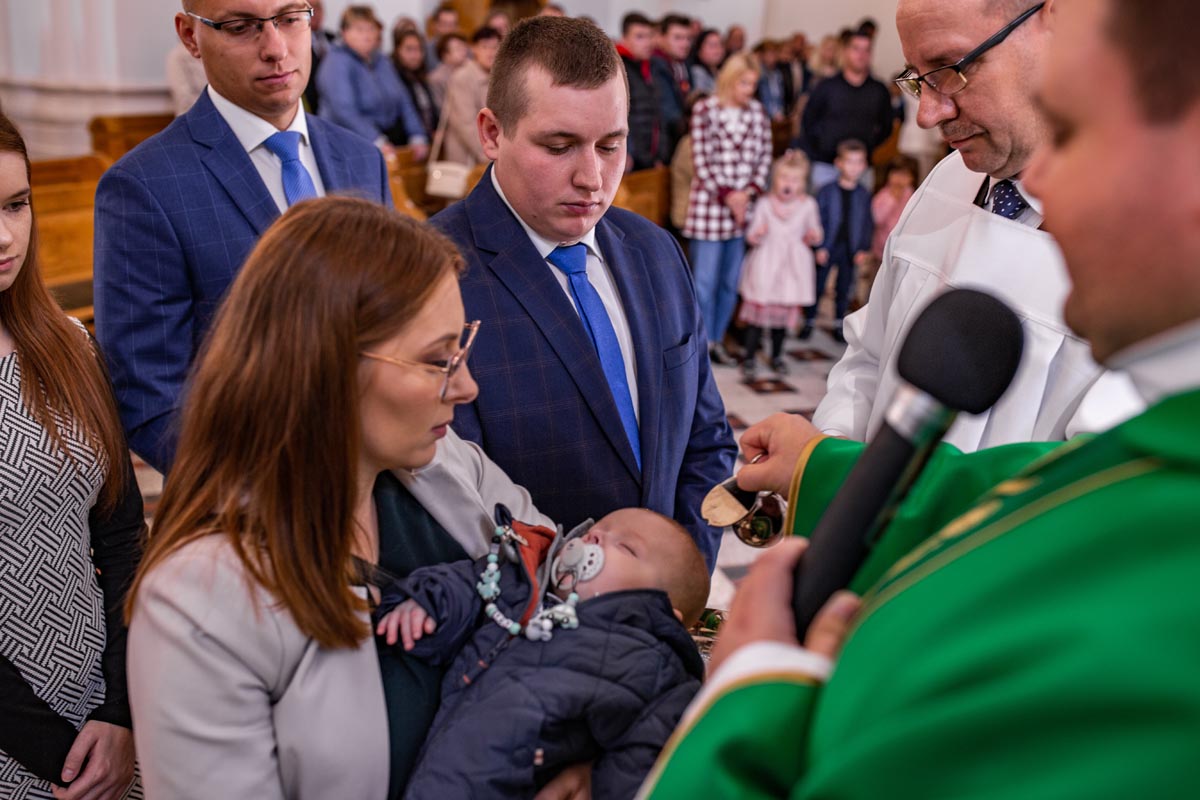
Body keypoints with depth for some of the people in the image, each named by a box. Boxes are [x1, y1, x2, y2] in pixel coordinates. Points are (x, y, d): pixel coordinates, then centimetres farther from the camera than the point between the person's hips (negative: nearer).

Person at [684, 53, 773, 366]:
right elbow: (701, 159, -8)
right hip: (709, 204, -4)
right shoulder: (705, 110, -4)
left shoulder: (757, 112, 8)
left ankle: (717, 339, 20)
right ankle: (703, 342, 7)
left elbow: (764, 156, 8)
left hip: (745, 204, 4)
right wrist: (726, 194, -11)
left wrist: (749, 192, -6)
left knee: (731, 279, 9)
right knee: (706, 278, -3)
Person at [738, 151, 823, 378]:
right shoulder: (764, 204, -3)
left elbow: (815, 232, 13)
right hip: (766, 265, -2)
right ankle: (750, 357, 7)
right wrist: (758, 234, -22)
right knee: (759, 308, -4)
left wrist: (814, 236, -10)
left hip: (792, 267, 2)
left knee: (785, 311, 9)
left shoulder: (808, 205, 2)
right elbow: (751, 235, 0)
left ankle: (777, 355, 27)